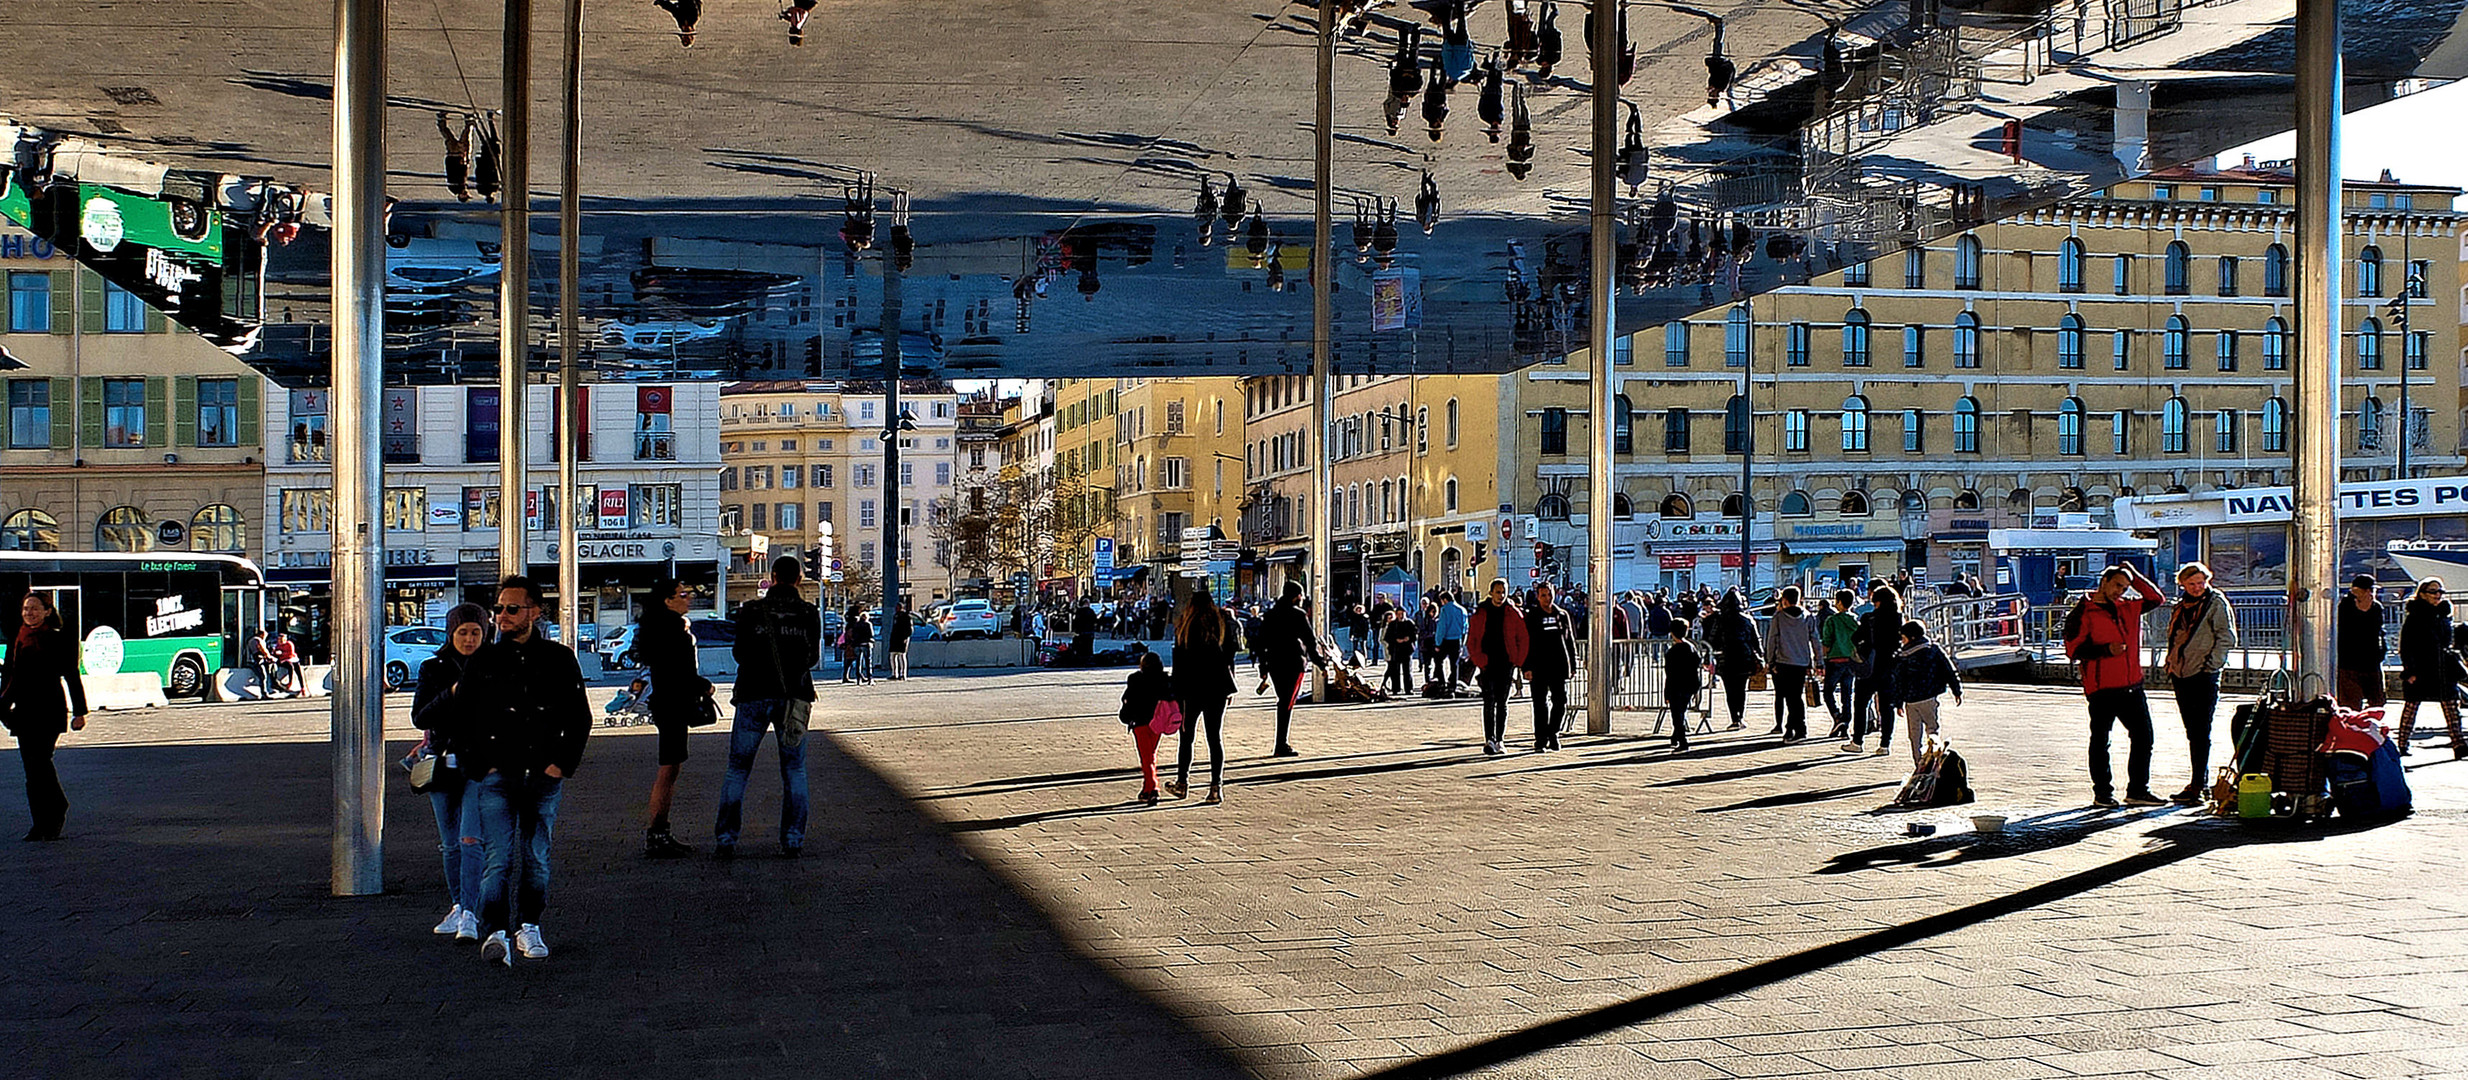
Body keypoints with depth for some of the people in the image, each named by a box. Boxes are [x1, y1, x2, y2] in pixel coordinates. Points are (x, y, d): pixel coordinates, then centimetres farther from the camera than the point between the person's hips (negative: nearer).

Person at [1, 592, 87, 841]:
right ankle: (41, 823, 8)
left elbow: (72, 677, 2)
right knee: (31, 767, 3)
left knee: (40, 760, -15)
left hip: (50, 710, -5)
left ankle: (57, 809, 3)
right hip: (24, 712, 5)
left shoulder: (60, 640, 0)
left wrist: (79, 712, 0)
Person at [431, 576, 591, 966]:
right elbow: (456, 719, 10)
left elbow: (579, 718, 12)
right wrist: (477, 766, 0)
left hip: (544, 777, 1)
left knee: (537, 859, 7)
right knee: (498, 859, -13)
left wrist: (562, 764, 2)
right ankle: (494, 933, -20)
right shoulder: (483, 661, 6)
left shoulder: (559, 660, 7)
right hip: (496, 776, -1)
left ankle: (528, 926, 23)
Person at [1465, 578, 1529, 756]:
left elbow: (1523, 640, 7)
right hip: (1487, 664, -1)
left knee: (1502, 703, 5)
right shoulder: (1481, 613, 3)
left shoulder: (1514, 614, 4)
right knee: (1489, 702, -7)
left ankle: (1499, 741, 12)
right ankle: (1489, 740, -10)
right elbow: (1471, 640, 6)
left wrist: (1518, 662, -2)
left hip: (1505, 663, 1)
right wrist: (1478, 661, -5)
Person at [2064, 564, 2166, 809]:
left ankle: (2138, 790, 15)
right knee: (2100, 740, 3)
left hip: (2132, 685, 6)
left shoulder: (2128, 608, 15)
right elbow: (2073, 649, -8)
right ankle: (2102, 793, 11)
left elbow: (2155, 598, 24)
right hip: (2102, 688, -6)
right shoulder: (2083, 613, -4)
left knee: (2143, 735, 6)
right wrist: (2106, 650, -17)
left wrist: (2134, 576, 13)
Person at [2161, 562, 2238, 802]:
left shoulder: (2217, 603, -3)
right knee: (2192, 732, 11)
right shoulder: (2180, 607, 17)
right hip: (2181, 675, 7)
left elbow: (2227, 638, -7)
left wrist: (2211, 664, -13)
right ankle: (2203, 781, 18)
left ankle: (2197, 787, -11)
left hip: (2204, 675, -7)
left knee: (2200, 732, -9)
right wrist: (2171, 667, 16)